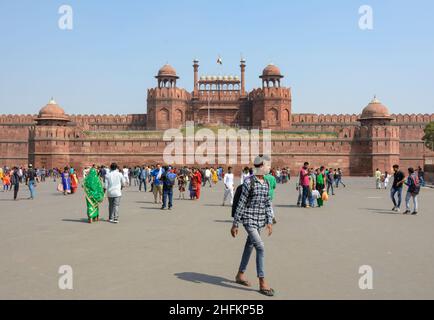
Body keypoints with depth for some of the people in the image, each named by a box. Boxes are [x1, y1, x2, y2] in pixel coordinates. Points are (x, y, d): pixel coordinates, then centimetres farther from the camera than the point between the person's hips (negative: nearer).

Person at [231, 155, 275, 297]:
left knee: (249, 247, 16)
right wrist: (235, 224, -11)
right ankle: (262, 283, -7)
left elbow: (267, 203, 14)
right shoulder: (249, 182, -13)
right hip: (249, 220, -7)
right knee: (260, 248, -14)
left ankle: (240, 274, 33)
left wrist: (269, 221, 7)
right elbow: (241, 203, -12)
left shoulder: (266, 184, 8)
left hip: (259, 222, 7)